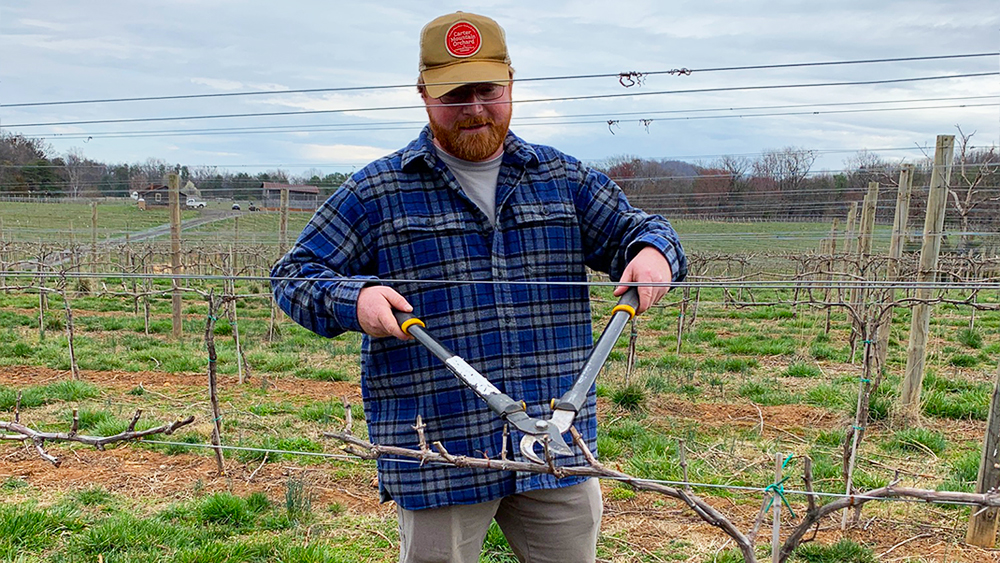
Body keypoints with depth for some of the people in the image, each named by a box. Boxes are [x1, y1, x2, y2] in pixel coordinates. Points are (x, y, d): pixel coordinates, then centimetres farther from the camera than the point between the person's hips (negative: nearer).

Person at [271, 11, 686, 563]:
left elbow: (633, 229, 14)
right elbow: (293, 274, 2)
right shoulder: (375, 192, 0)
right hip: (437, 452, -2)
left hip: (558, 442, 3)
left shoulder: (565, 179, 9)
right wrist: (353, 299, -20)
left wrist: (654, 251, -11)